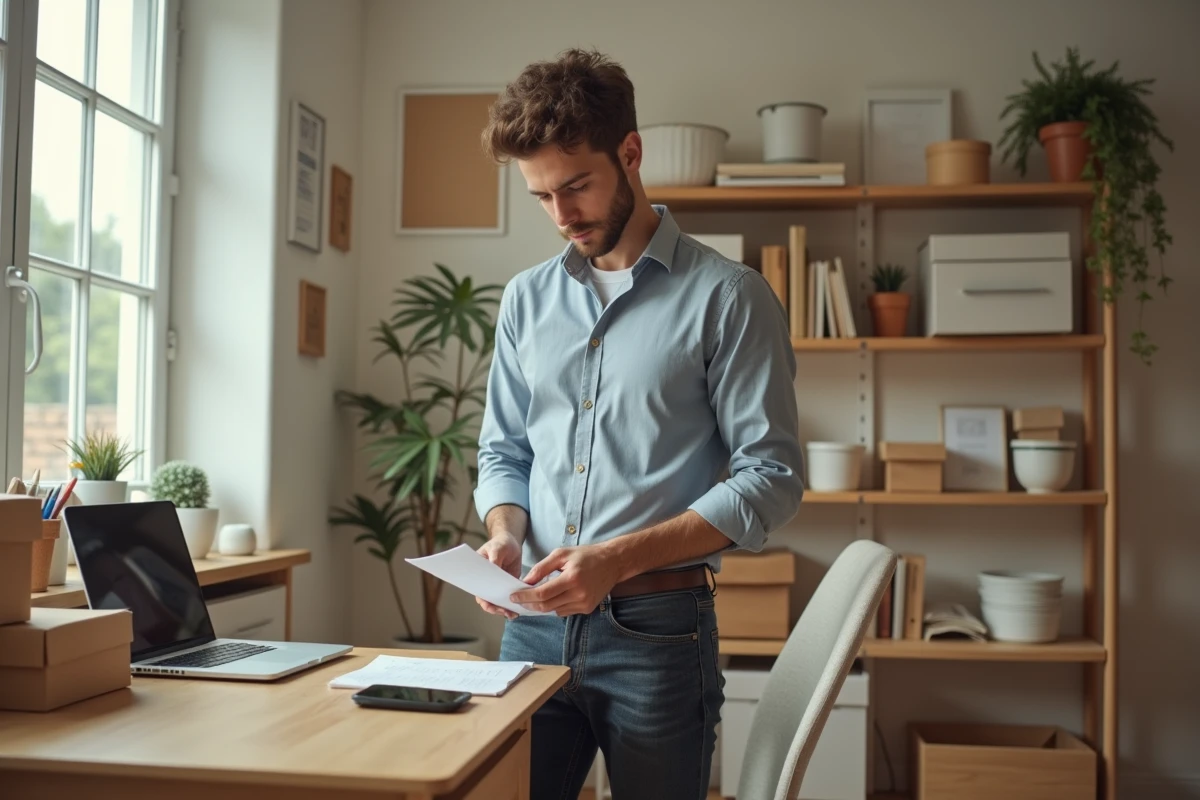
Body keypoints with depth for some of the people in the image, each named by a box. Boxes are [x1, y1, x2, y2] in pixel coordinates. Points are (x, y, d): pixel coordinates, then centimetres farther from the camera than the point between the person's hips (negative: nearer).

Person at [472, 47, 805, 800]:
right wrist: (505, 535, -5)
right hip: (535, 623, 4)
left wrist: (619, 558, -19)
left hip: (656, 629, -4)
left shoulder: (727, 297, -6)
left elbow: (771, 476, -10)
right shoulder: (527, 299, 10)